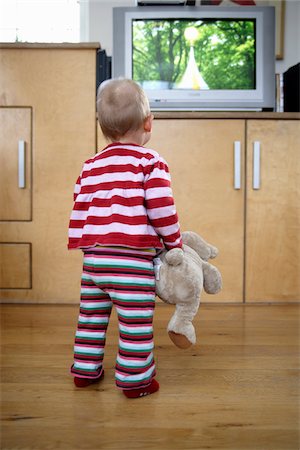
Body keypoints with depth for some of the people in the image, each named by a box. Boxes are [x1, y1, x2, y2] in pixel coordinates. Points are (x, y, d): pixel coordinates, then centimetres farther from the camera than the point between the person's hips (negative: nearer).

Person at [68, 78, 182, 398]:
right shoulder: (151, 162, -5)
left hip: (93, 257, 6)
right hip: (132, 260, -6)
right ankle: (134, 380, 13)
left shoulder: (91, 165, 12)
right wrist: (174, 242, 4)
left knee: (91, 316, 19)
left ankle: (85, 370, 31)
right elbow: (162, 210, -11)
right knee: (135, 321, 4)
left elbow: (79, 208, 12)